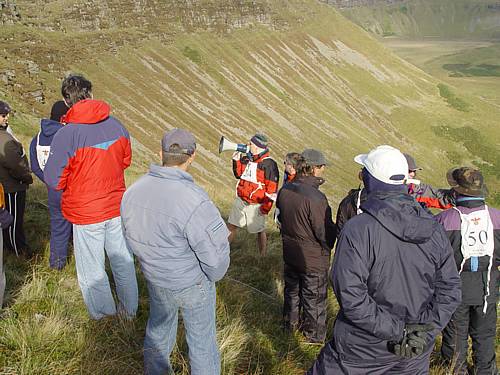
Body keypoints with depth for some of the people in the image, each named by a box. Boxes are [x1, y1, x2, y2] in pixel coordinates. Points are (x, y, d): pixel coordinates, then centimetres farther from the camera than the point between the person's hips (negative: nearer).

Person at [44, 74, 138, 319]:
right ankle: (130, 310, 36)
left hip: (85, 214, -5)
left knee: (92, 272, 13)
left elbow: (54, 181, -13)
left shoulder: (65, 135, -20)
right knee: (123, 262, 20)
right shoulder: (116, 125, -6)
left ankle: (105, 319, 27)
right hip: (117, 207, 5)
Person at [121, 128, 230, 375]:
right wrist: (213, 275, -5)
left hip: (154, 279, 6)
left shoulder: (133, 191, -10)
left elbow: (132, 239, 3)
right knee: (202, 340, 17)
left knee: (158, 331, 29)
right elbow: (215, 252, -27)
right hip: (192, 285, -6)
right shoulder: (193, 200, -32)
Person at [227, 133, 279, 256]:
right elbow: (238, 175, 18)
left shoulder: (269, 164, -17)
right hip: (240, 200, 6)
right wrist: (237, 160, 1)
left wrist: (265, 208, -18)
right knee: (231, 226, 12)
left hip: (256, 205, -6)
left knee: (260, 231, 9)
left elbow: (272, 189, -17)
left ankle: (263, 256, 24)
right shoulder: (246, 159, 3)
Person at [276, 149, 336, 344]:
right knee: (314, 298, 13)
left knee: (291, 290, 26)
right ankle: (315, 334, 30)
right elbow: (326, 233, -25)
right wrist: (328, 247, -3)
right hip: (313, 259, -7)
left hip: (290, 253, 7)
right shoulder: (316, 198, -30)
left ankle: (291, 322, 45)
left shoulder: (285, 190, -7)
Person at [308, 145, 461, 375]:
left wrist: (396, 331, -17)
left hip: (364, 347, -4)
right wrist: (425, 332, -6)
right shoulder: (433, 228, -4)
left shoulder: (357, 230, -21)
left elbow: (351, 297, -25)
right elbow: (449, 289, -1)